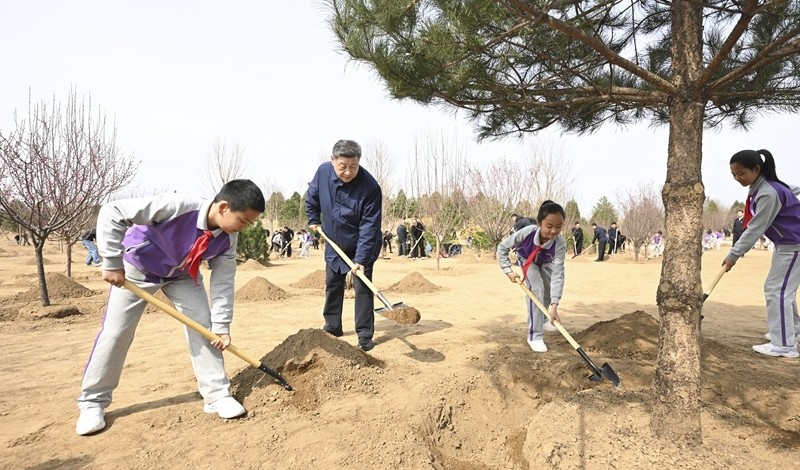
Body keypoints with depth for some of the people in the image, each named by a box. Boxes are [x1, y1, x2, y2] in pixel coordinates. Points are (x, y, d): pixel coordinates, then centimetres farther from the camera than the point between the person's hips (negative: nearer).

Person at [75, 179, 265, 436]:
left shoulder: (228, 238, -21)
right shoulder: (178, 206, -40)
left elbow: (223, 282, -13)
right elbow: (112, 213, -35)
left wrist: (222, 326, -14)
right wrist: (112, 263, -32)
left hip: (182, 274, 4)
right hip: (137, 268, -4)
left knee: (203, 326, -6)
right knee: (115, 331, -1)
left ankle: (217, 394, 5)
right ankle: (92, 401, 17)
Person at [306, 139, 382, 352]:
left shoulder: (370, 187, -30)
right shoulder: (323, 171, -16)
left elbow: (369, 227, -29)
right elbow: (312, 196, 7)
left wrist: (361, 259, -32)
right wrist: (313, 220, 10)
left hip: (361, 247, -5)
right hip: (334, 245, 5)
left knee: (363, 288, -7)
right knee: (332, 285, 15)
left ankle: (365, 335, 5)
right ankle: (332, 326, 32)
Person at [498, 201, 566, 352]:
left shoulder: (560, 243, -40)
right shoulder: (527, 232, -43)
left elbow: (558, 274, -44)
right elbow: (502, 247, -25)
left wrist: (554, 304, -51)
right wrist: (508, 270, -31)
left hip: (545, 262, 3)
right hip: (526, 259, -3)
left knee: (551, 288, 6)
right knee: (536, 288, -21)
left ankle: (543, 319, 39)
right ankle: (535, 335, -15)